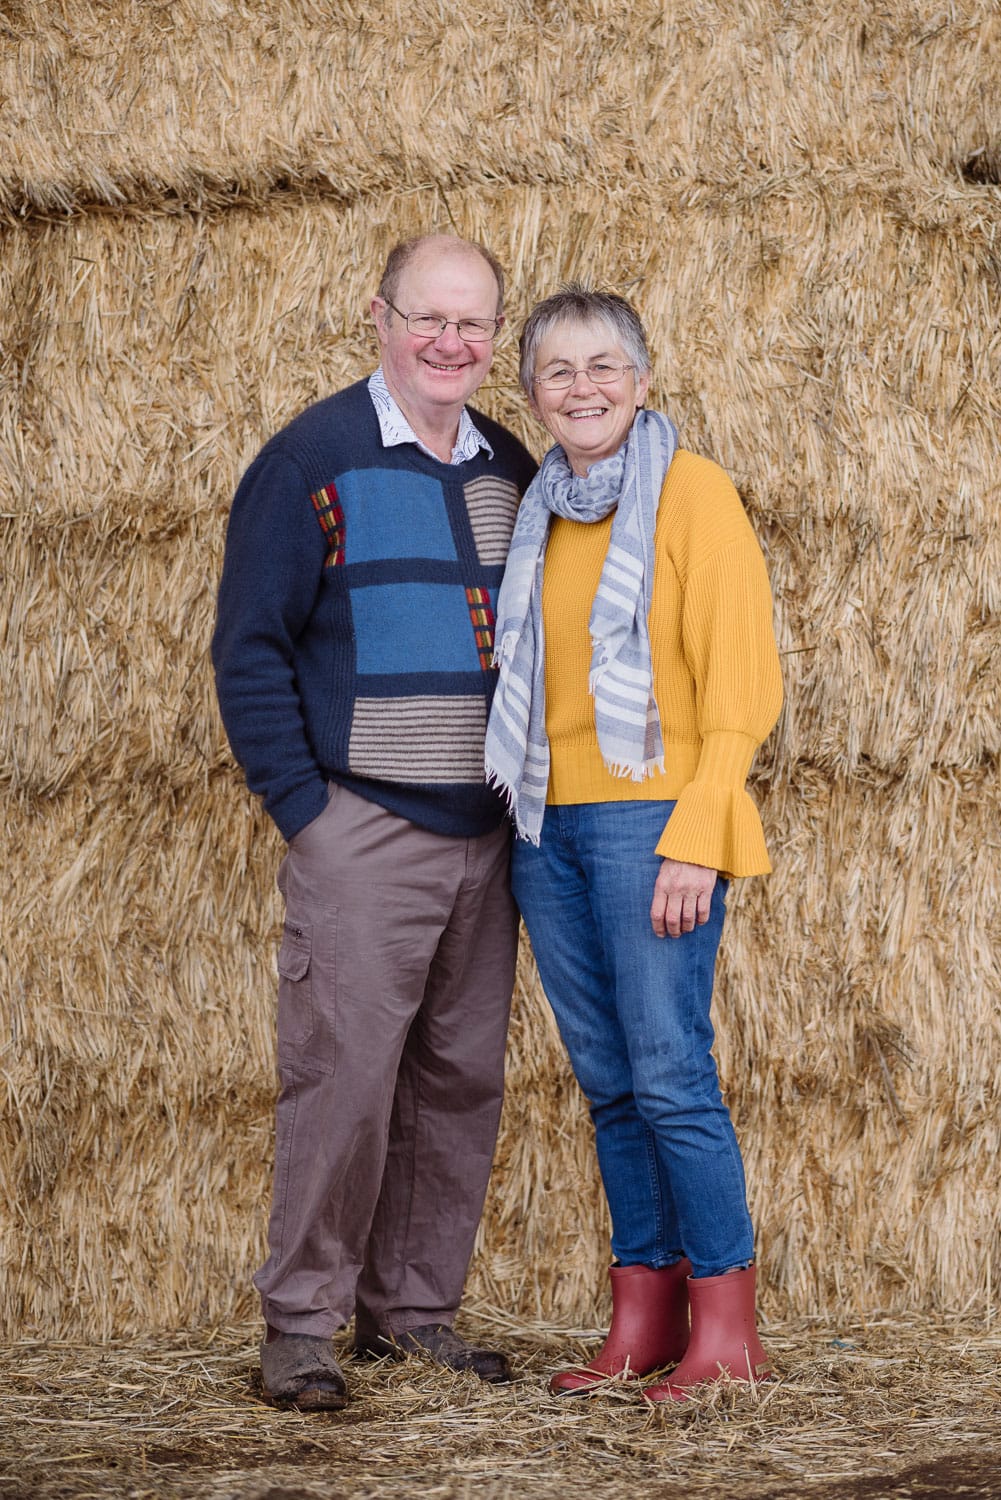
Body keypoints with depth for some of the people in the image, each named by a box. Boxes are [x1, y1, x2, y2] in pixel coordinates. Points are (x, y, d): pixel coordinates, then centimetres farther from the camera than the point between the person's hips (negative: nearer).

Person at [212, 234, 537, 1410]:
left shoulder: (510, 471, 12)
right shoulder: (312, 461, -5)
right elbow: (248, 646, -6)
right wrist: (298, 803, -11)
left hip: (485, 832, 6)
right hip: (360, 828, -6)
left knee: (461, 1081, 9)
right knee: (345, 1076, -7)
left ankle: (413, 1304, 21)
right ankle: (300, 1324, 3)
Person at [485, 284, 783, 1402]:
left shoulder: (691, 493, -5)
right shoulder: (541, 510, 14)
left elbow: (741, 687, -9)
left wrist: (693, 838, -16)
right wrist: (516, 805, 11)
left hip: (649, 819, -6)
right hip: (546, 826, 6)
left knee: (670, 1078, -8)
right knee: (608, 1084, 8)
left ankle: (726, 1331, 1)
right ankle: (641, 1321, 14)